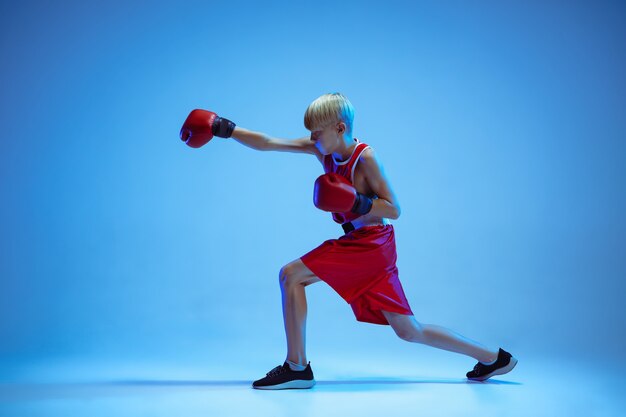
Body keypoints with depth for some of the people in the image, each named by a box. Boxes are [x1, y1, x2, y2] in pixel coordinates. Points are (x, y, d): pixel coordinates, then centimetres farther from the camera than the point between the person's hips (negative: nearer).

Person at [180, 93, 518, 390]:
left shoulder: (365, 157, -14)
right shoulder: (322, 149, 5)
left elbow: (394, 210, -14)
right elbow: (267, 144, 3)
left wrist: (356, 202, -26)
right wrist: (225, 129, -4)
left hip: (371, 245, -8)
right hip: (360, 244, 8)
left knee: (291, 275, -12)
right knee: (408, 331, 12)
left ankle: (297, 367, -5)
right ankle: (492, 358, 23)